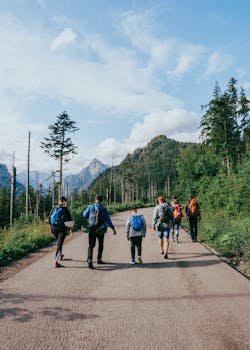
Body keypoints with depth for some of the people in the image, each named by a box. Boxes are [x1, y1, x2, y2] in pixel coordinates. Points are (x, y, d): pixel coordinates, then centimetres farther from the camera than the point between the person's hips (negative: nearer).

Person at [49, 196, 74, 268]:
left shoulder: (54, 208, 4)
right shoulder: (65, 209, -7)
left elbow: (49, 218, 7)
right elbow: (70, 219, -4)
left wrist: (50, 227, 20)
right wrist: (71, 228, 11)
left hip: (54, 228, 5)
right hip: (62, 228, -5)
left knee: (59, 242, 27)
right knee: (59, 244, -4)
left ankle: (60, 255, 47)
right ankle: (56, 262, -14)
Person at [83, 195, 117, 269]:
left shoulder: (90, 207, 0)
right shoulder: (103, 208, -4)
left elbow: (85, 215, 9)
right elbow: (107, 218, -7)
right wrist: (113, 228, -5)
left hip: (92, 228, 1)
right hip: (101, 229, 0)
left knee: (91, 245, 1)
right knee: (100, 244, 19)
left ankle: (90, 260, -19)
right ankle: (99, 259, 29)